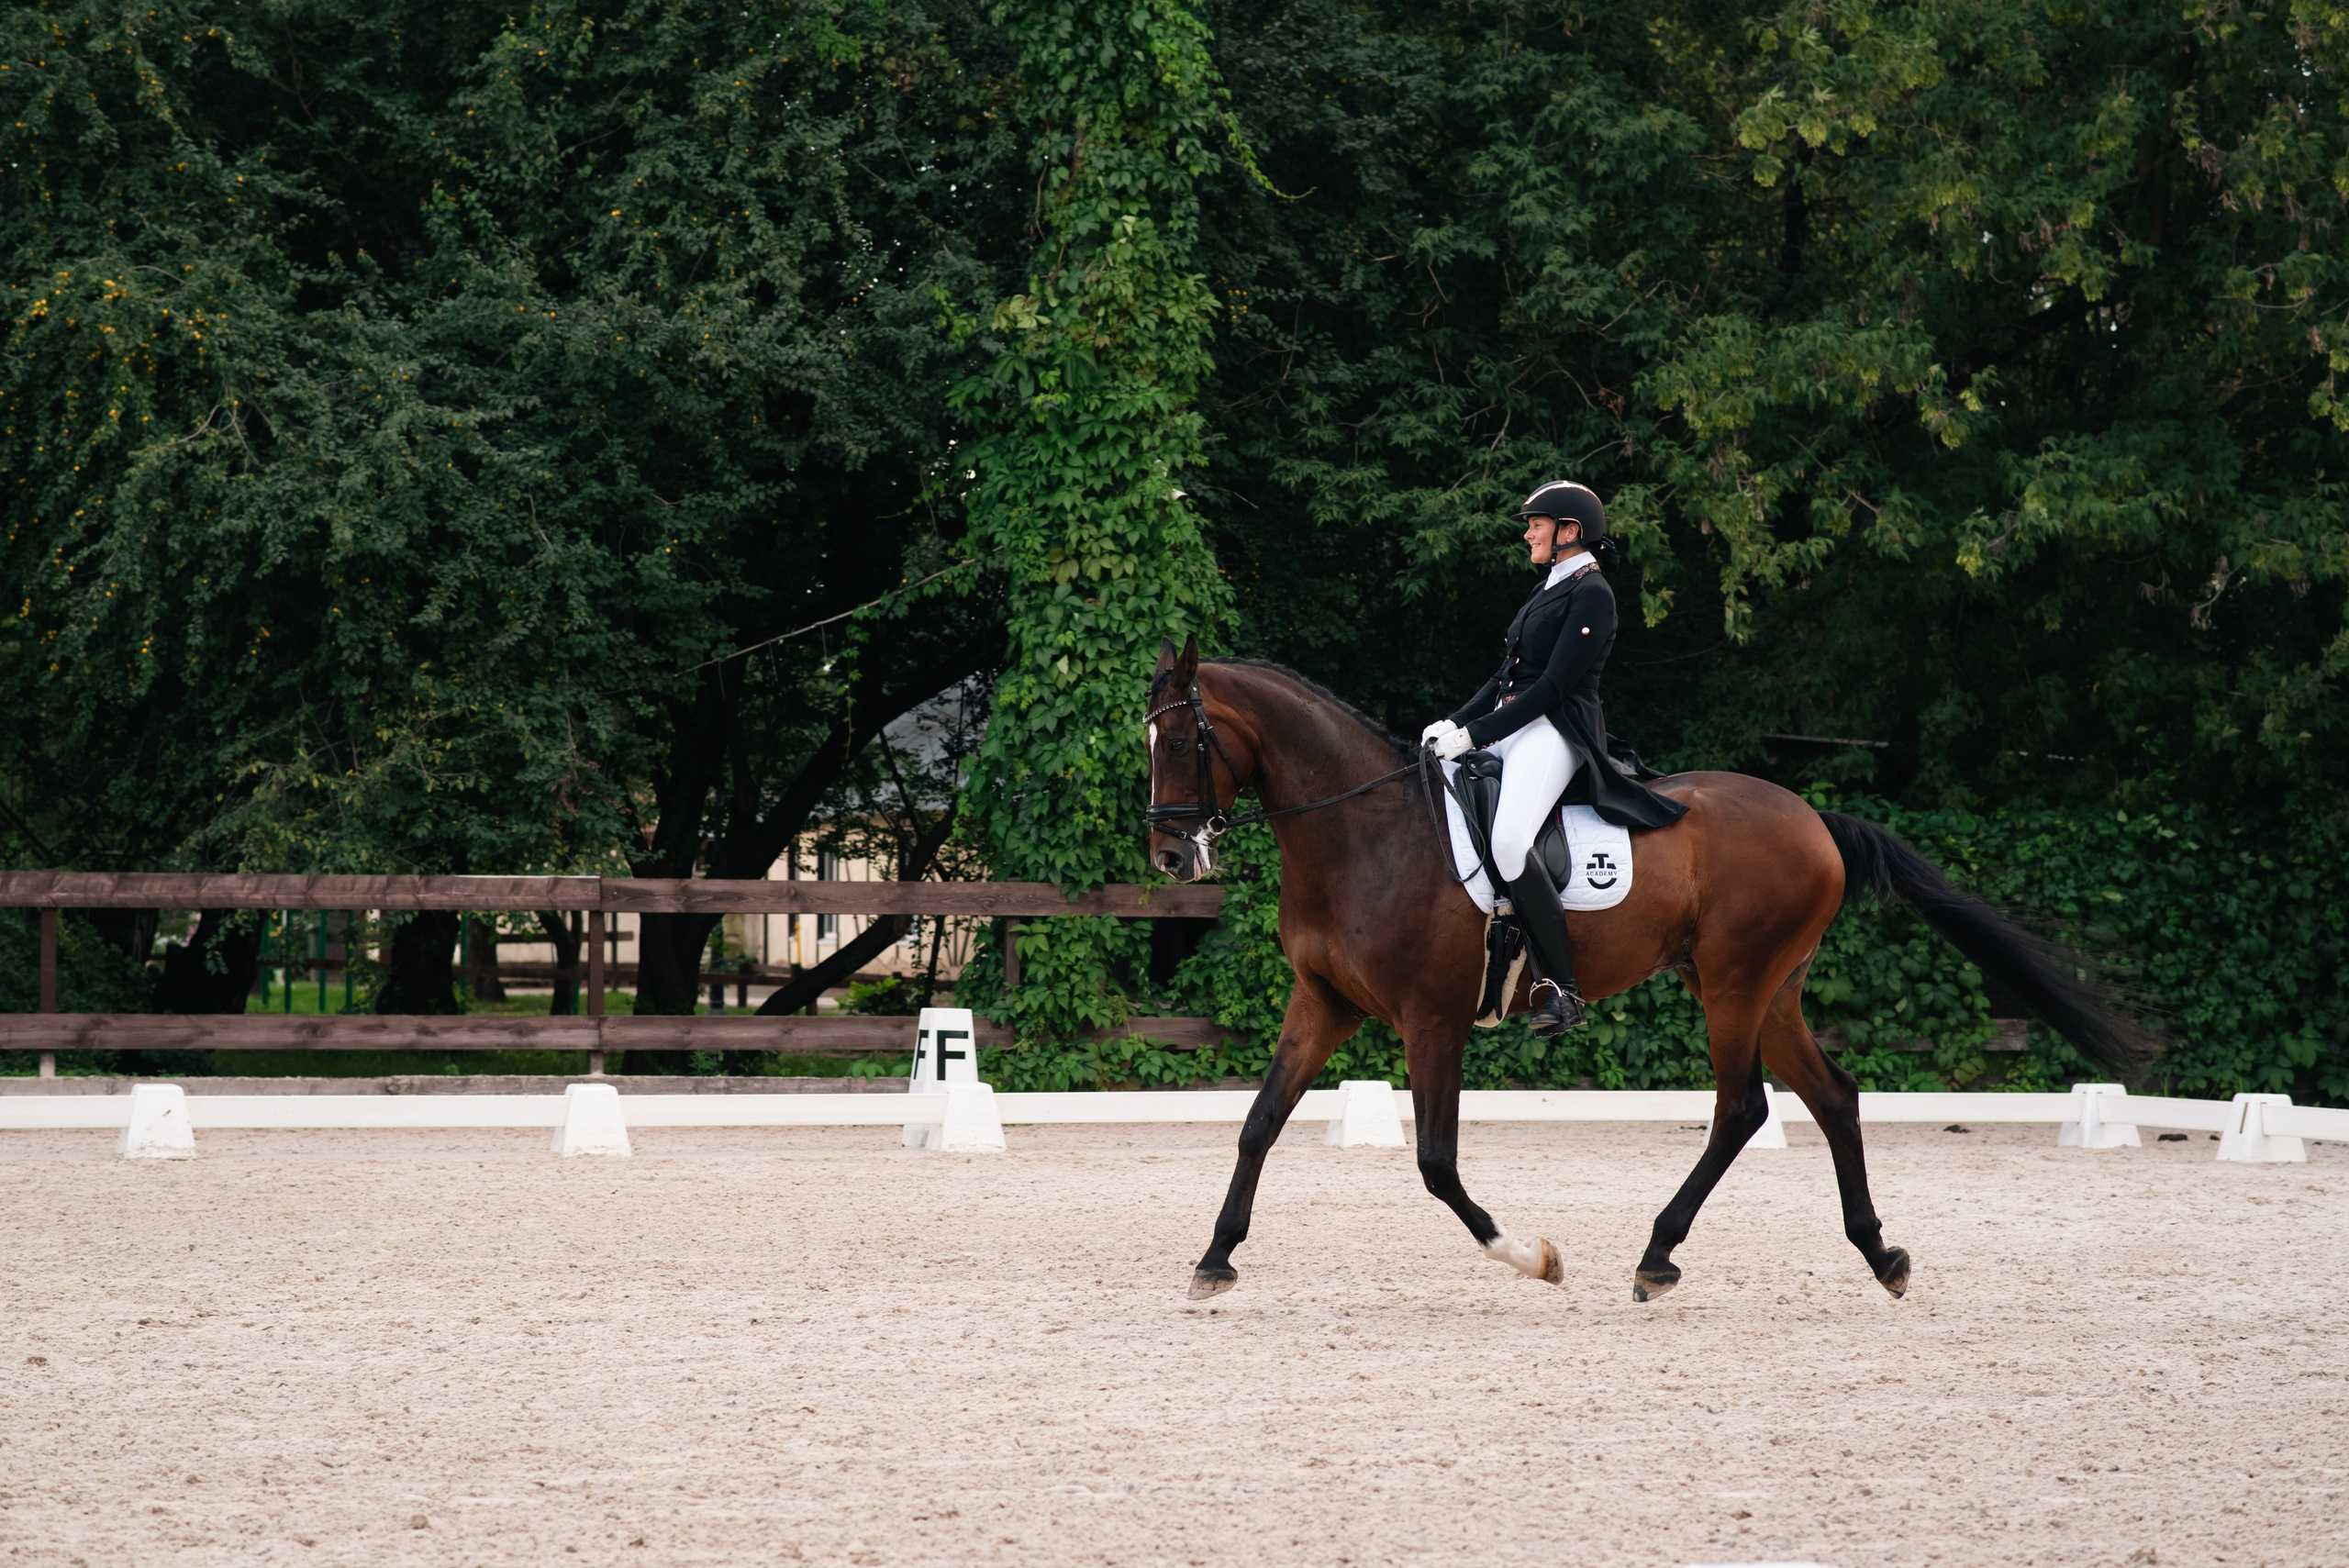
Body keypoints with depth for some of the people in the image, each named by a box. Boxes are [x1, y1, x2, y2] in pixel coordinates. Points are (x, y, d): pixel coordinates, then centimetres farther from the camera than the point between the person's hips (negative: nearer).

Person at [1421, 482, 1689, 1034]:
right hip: (1512, 726, 10)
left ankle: (1562, 988, -27)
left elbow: (1554, 685, -16)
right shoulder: (1549, 589, 21)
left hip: (1555, 732, -10)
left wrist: (1476, 734, -17)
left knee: (1509, 841, -31)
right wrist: (1455, 723, 7)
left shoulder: (1591, 595, -9)